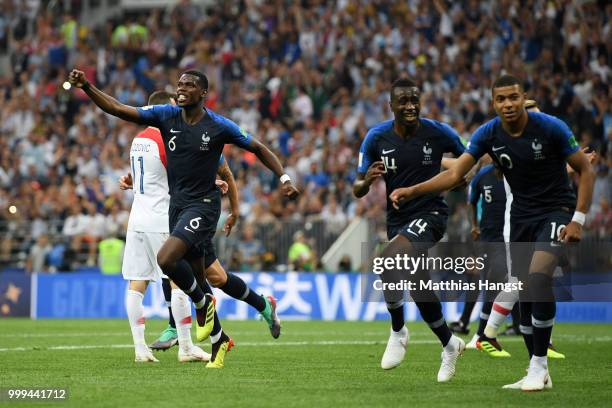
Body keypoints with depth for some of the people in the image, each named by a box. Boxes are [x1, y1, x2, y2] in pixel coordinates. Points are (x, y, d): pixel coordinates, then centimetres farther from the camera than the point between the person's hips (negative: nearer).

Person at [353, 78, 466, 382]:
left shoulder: (437, 132, -10)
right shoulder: (377, 137, -4)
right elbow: (357, 190, -2)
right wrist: (367, 180, -24)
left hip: (429, 214, -4)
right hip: (397, 218, 4)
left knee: (389, 259, -29)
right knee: (419, 289, 9)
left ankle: (398, 331, -12)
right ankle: (450, 345, 32)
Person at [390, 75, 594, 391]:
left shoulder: (550, 128, -17)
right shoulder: (488, 134, -8)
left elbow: (585, 170, -8)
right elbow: (455, 174, -12)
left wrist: (578, 219, -15)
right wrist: (412, 191, -26)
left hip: (556, 211, -5)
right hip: (521, 216, 5)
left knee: (538, 277, -25)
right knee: (524, 293, 3)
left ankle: (539, 365, -17)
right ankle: (538, 373, 14)